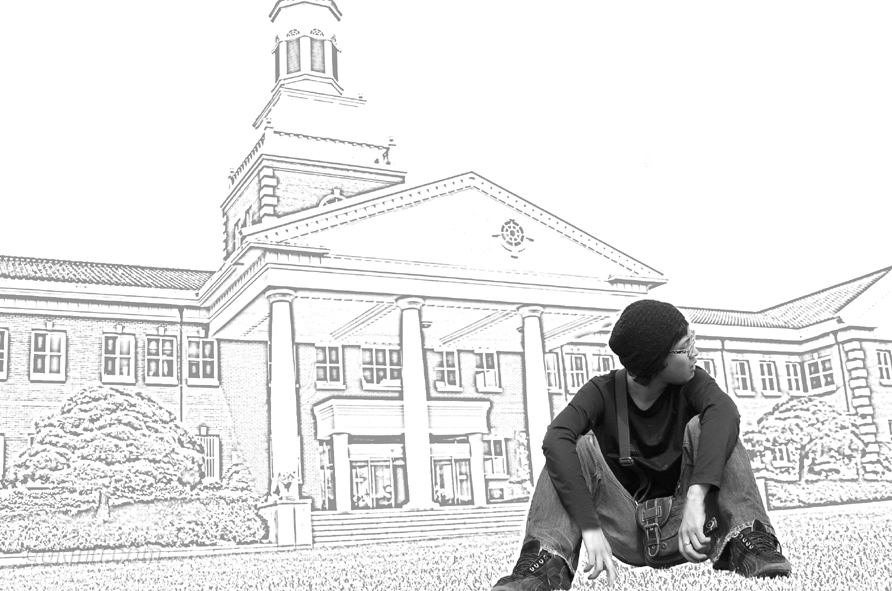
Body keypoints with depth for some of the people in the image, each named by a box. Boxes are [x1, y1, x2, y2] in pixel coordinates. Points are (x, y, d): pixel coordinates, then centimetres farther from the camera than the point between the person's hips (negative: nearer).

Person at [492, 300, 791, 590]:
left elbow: (724, 411, -29)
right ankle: (548, 560, -39)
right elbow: (555, 440, -28)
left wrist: (696, 497, -46)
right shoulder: (603, 392, -8)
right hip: (631, 532, 0)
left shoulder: (691, 383, -5)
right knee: (580, 444, -22)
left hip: (688, 525, 0)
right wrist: (590, 527, -43)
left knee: (701, 428, -20)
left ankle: (747, 543, -30)